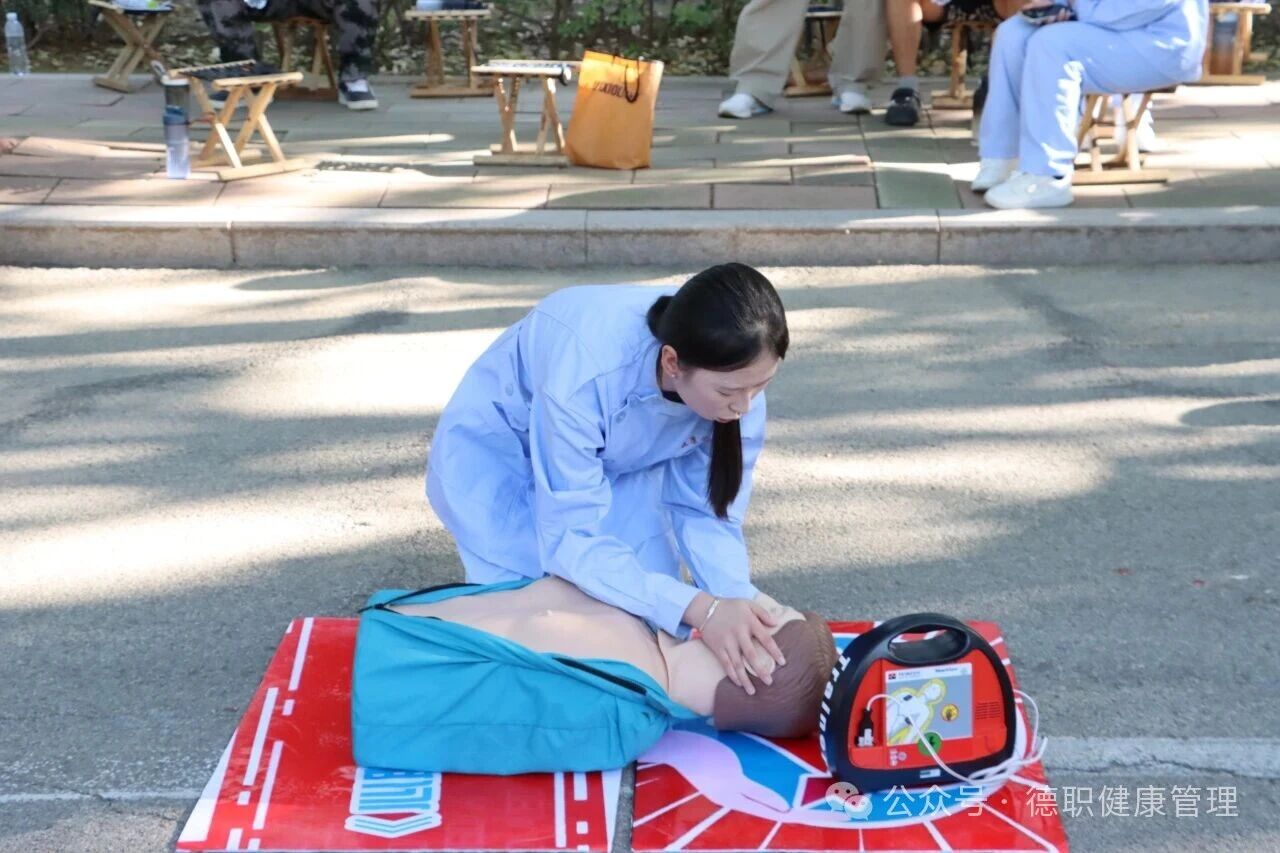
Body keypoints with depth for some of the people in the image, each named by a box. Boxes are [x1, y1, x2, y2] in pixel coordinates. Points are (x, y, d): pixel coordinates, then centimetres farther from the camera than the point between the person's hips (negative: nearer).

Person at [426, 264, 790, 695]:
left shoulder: (734, 377, -28)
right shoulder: (583, 376, -43)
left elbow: (708, 512, -19)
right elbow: (569, 540, -39)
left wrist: (737, 600, -38)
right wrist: (698, 609, -50)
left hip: (619, 458, 4)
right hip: (495, 454, -4)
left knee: (646, 615, -10)